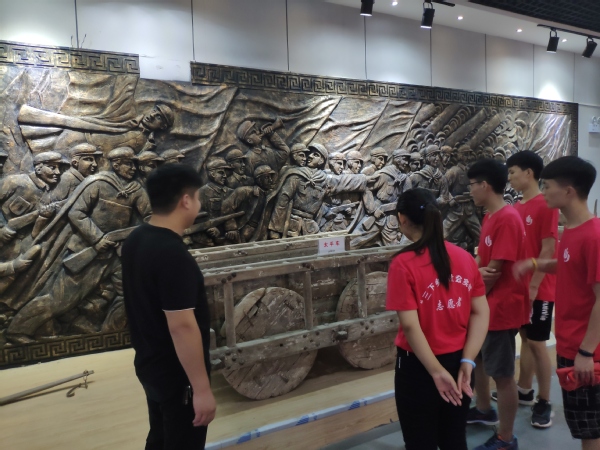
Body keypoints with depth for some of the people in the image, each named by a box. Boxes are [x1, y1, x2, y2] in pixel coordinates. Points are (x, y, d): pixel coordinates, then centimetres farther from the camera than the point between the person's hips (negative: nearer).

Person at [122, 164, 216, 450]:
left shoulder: (135, 240, 1)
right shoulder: (173, 255, -29)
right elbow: (181, 326, -28)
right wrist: (201, 388, -21)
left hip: (149, 363, 9)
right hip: (176, 374, -9)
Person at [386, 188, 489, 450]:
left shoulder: (403, 264, -18)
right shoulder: (464, 257, -2)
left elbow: (410, 326, -21)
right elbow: (481, 313, -2)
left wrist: (436, 371, -15)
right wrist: (467, 361, -5)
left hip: (419, 367, -5)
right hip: (457, 362, 5)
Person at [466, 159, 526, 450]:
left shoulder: (507, 219, -22)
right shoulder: (490, 217, 9)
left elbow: (495, 270, -21)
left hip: (500, 307, -10)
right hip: (483, 305, 10)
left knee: (502, 373, 3)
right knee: (474, 357, 24)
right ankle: (484, 411, 45)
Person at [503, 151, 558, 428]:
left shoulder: (546, 206, -15)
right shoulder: (517, 208, 7)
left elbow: (548, 250, -17)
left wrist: (534, 285, -17)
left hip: (539, 289, -7)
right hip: (519, 287, 7)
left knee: (537, 343, 1)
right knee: (525, 337, 16)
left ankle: (544, 403, 16)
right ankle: (524, 391, 31)